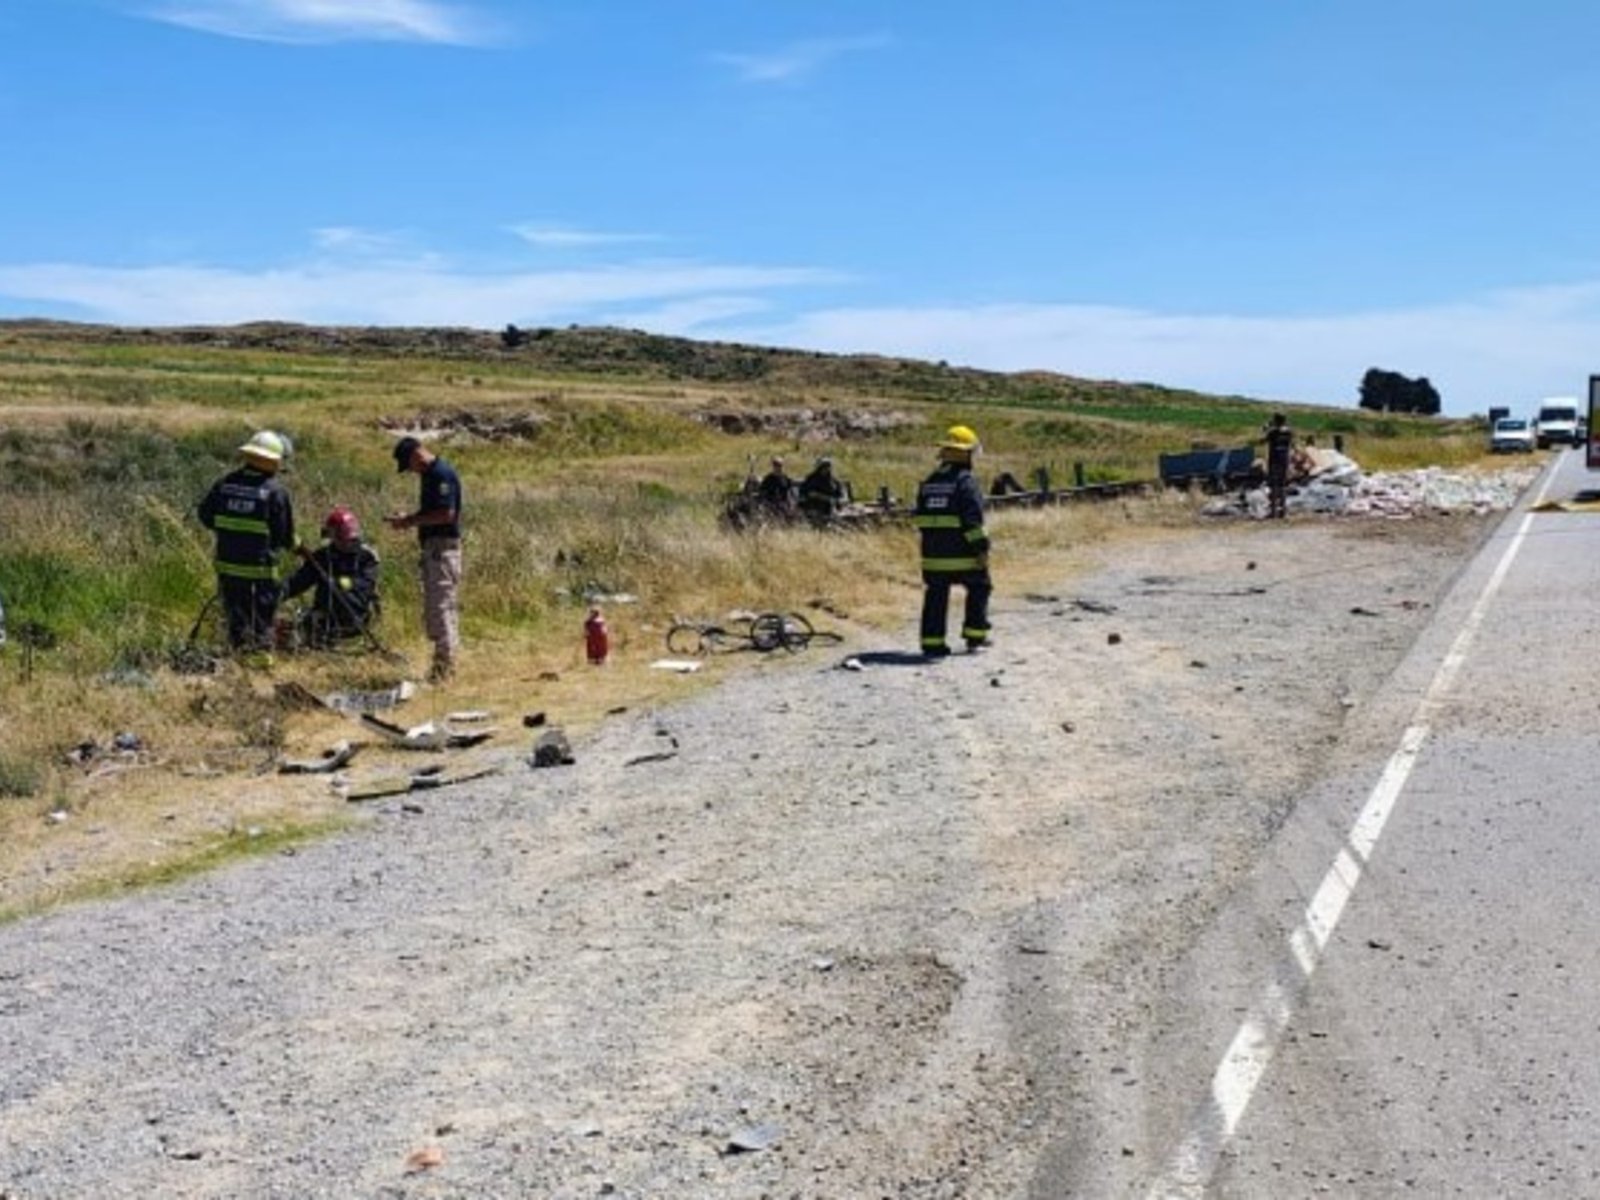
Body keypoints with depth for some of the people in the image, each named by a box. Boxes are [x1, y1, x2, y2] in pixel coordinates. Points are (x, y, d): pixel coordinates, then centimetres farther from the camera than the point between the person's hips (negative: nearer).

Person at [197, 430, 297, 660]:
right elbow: (285, 531, -7)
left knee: (235, 608, 14)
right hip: (261, 563, -4)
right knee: (265, 608, 8)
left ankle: (240, 647, 15)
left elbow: (205, 515, 9)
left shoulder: (225, 484, 0)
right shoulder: (276, 491, -12)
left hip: (227, 560, 4)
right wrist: (291, 544, 14)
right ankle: (262, 649, 6)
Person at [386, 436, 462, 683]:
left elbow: (446, 514, -22)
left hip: (444, 547, -10)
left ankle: (445, 666, -5)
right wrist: (407, 519, 7)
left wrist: (410, 521, -15)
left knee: (442, 606, -8)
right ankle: (444, 661, 19)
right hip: (432, 547, 10)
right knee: (432, 607, 13)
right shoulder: (430, 475, 15)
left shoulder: (442, 474, -16)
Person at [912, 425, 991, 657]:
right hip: (963, 553, -5)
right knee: (979, 589, 13)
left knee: (936, 596, 8)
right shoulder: (966, 481, -11)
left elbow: (920, 517, 15)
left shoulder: (929, 482, 11)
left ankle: (932, 643, 6)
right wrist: (982, 548, -16)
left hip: (933, 552, 6)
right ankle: (975, 636, 14)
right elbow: (973, 519, -18)